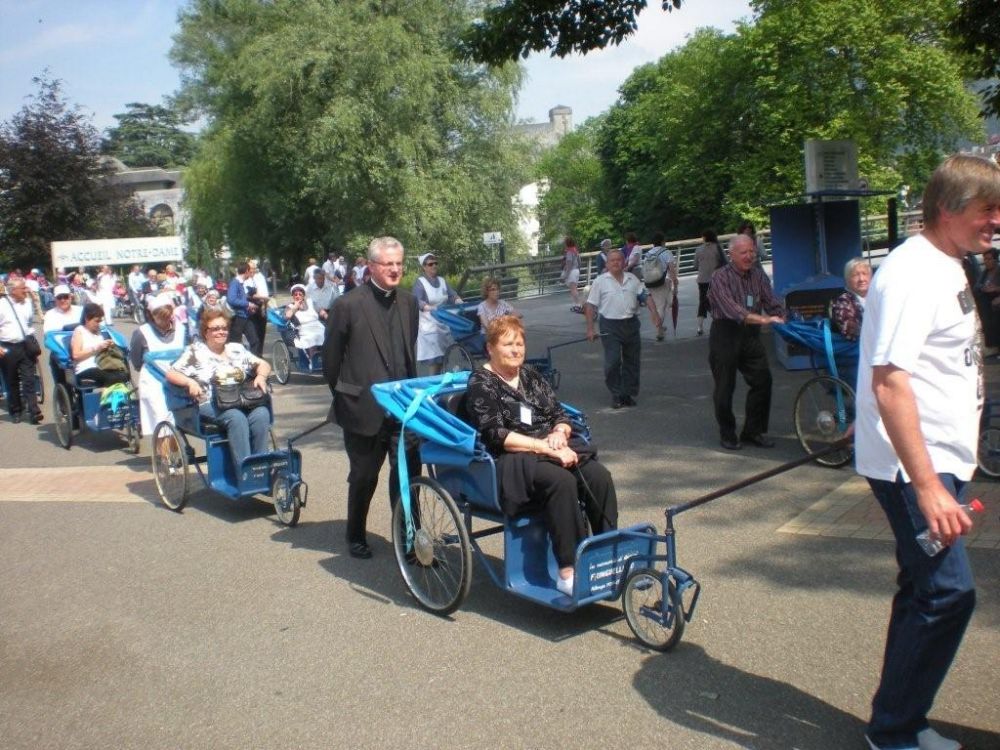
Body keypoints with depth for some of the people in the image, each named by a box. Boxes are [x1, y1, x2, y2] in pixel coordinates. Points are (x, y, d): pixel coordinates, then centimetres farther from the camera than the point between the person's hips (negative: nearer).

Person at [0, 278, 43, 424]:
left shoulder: (28, 302, 5)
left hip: (25, 346, 2)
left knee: (29, 380, -3)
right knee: (12, 382, 10)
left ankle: (34, 412, -5)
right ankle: (15, 411, 23)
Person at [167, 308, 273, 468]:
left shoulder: (237, 348, 19)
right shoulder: (195, 352, 8)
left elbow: (263, 364, 22)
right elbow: (171, 374, 2)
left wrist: (261, 376, -1)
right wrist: (190, 382, -17)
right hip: (210, 405, -3)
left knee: (262, 414, -30)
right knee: (236, 417, -36)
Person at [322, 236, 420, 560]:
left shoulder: (408, 302, 6)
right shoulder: (348, 305, -11)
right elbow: (330, 358, -5)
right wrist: (345, 397, 1)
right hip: (364, 409, -4)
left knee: (408, 473, 3)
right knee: (364, 478, 11)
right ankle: (356, 537, 33)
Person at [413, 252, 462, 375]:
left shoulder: (442, 280, 13)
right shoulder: (420, 282, -4)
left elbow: (452, 295, 5)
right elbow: (417, 301, -18)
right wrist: (431, 308, -37)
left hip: (444, 324, 5)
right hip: (429, 326, -5)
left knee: (443, 358, 5)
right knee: (433, 359, -10)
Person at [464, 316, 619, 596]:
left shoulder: (530, 375, 17)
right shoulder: (481, 384, -2)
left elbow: (561, 415, 17)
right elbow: (495, 435, -14)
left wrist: (560, 432, -8)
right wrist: (546, 447, -20)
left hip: (555, 450, 6)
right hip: (511, 460, -6)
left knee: (599, 476, -21)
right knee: (561, 481, -34)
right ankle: (568, 572, -30)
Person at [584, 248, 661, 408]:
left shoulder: (632, 279, 10)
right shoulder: (600, 281, -1)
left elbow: (645, 296, 8)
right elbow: (590, 306, -3)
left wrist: (655, 314, -7)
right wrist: (590, 328, -9)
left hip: (631, 324, 4)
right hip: (610, 326, -4)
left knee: (632, 361, 9)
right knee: (613, 361, -9)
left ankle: (629, 393, 20)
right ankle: (616, 395, 4)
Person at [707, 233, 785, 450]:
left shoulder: (759, 275, 7)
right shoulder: (720, 278, -11)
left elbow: (772, 302, 4)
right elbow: (732, 309, -25)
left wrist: (783, 321, -17)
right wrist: (763, 319, -35)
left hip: (751, 335, 5)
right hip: (725, 335, -5)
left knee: (763, 381, 1)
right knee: (725, 387, 2)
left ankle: (754, 430, 16)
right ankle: (727, 434, 17)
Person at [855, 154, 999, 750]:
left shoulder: (949, 269, 13)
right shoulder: (913, 274, -18)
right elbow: (889, 383, -26)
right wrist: (928, 487, -28)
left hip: (942, 460, 10)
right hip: (913, 467, -10)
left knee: (927, 591, 14)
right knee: (948, 593, -9)